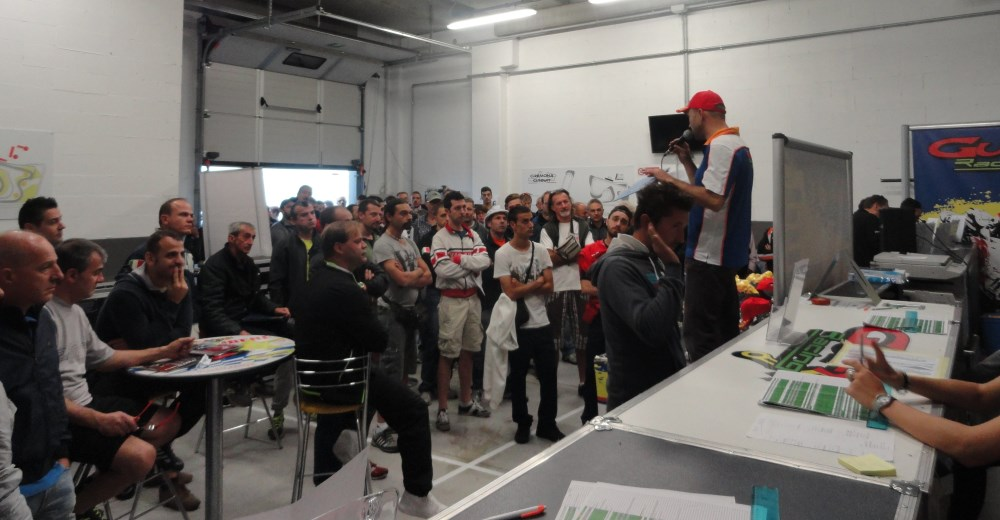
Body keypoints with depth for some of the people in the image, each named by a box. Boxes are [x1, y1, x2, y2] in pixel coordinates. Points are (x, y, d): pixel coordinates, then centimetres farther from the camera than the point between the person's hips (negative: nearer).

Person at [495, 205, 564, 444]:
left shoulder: (541, 250, 3)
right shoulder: (503, 254, -9)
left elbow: (549, 287, -2)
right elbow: (511, 293, -16)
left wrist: (523, 287, -13)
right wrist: (536, 283, -7)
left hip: (541, 323, 3)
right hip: (518, 325, -3)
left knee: (549, 375, 8)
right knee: (518, 377, 9)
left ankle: (547, 424, 22)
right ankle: (522, 424, 25)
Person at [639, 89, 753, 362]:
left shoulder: (721, 146, -16)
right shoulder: (735, 144, 17)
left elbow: (713, 199, -26)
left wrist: (670, 179, -21)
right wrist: (687, 162, 15)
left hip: (709, 256, -10)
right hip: (726, 253, 10)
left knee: (700, 335, -5)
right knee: (724, 330, 16)